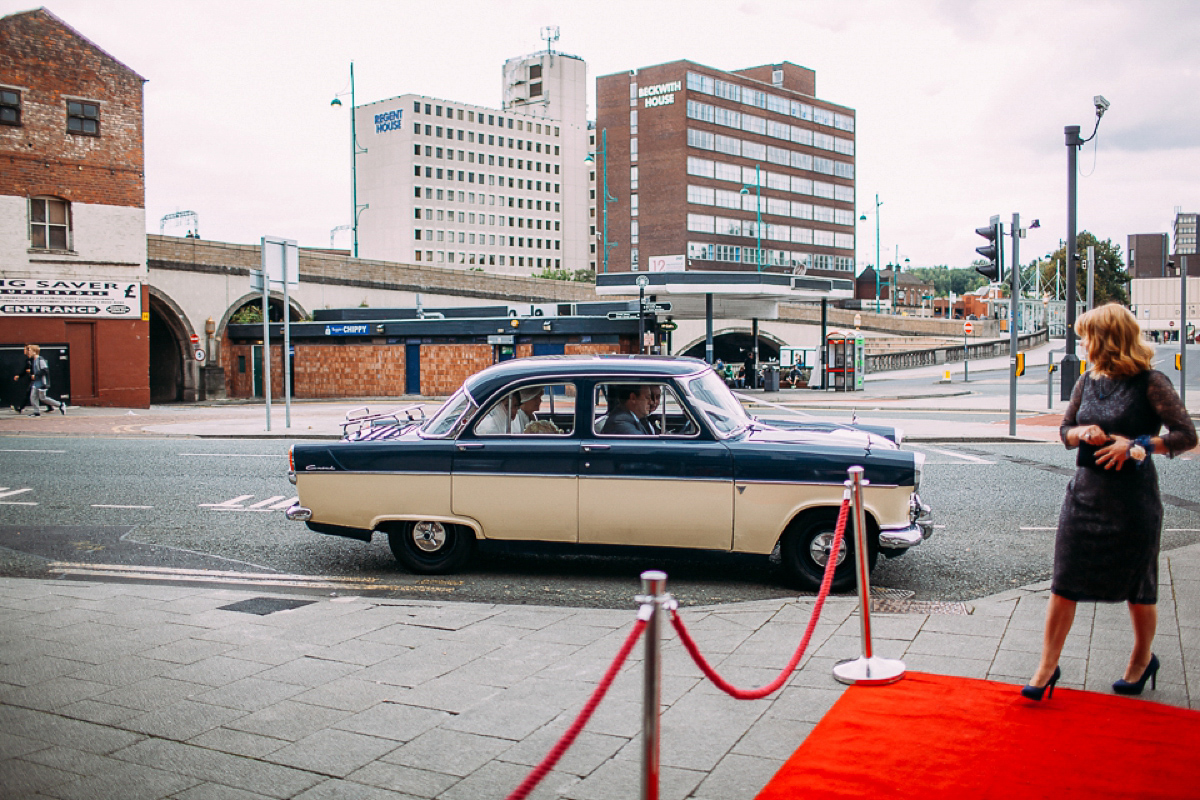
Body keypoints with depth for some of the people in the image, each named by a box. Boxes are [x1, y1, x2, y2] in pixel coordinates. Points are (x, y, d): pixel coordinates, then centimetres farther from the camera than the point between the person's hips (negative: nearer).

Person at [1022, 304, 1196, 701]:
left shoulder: (1150, 383, -10)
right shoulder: (1088, 381, 8)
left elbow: (1187, 435, -13)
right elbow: (1065, 430, 13)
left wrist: (1135, 445, -19)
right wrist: (1084, 433, -7)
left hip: (1133, 495, -5)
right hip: (1085, 490, 5)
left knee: (1137, 586, 10)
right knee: (1063, 583, 2)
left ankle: (1142, 658, 34)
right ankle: (1047, 667, 9)